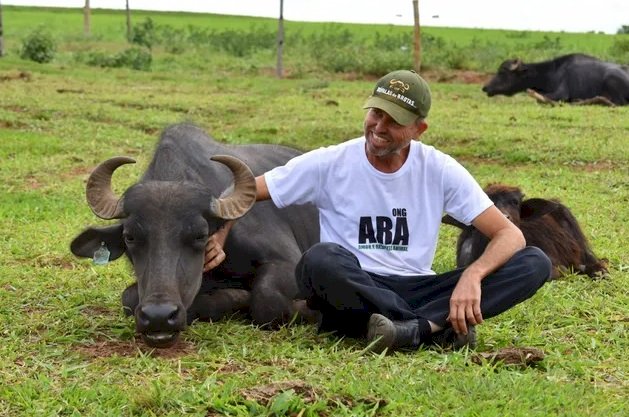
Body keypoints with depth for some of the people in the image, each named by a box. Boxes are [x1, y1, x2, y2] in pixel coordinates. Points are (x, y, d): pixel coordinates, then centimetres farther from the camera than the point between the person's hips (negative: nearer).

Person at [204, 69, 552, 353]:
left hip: (416, 291, 2)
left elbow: (509, 234, -7)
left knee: (535, 263, -18)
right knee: (321, 258, -38)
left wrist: (472, 276, -27)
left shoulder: (440, 170, -3)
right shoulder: (329, 164, -4)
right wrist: (219, 238, -20)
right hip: (351, 291, -2)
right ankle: (438, 327, -34)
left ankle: (410, 329, -33)